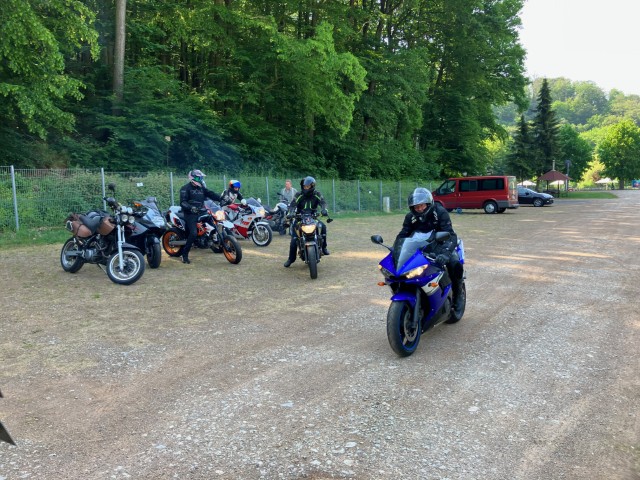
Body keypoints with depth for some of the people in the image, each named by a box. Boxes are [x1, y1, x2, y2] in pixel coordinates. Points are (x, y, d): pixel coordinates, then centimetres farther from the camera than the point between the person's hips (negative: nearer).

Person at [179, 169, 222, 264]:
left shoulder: (202, 188, 17)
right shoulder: (186, 188, -4)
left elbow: (211, 194, 8)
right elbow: (182, 202, -14)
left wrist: (221, 198, -7)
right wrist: (190, 207, -32)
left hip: (200, 212, 8)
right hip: (190, 214, -8)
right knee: (193, 233, -20)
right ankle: (184, 254, -11)